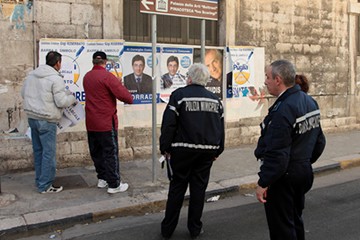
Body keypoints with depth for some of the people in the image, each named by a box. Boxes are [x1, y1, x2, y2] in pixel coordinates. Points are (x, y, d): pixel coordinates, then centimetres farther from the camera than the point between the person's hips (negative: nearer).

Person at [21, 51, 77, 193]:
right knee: (49, 153, 1)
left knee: (38, 151, 17)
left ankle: (39, 181, 27)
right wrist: (72, 98, 1)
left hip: (32, 117, 8)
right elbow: (61, 102, -17)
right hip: (46, 121, -8)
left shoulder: (31, 75, 9)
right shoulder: (56, 78, -15)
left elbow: (24, 94, 17)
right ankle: (45, 186, 7)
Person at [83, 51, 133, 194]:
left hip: (91, 123, 7)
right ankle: (114, 185, 7)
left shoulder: (87, 77, 8)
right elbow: (127, 98, -21)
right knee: (111, 153, 1)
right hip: (106, 123, -7)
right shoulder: (107, 76, -16)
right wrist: (120, 85, 1)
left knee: (97, 152, 16)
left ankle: (102, 179, 26)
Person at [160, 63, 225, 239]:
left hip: (182, 150, -3)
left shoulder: (179, 95, -8)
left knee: (177, 189, 7)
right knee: (199, 188, 12)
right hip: (206, 152, 4)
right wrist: (217, 151, 18)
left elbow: (168, 125, -12)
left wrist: (165, 148, -3)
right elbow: (221, 128, 11)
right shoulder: (215, 99, 8)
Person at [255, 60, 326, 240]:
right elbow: (319, 142, 13)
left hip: (283, 177, -9)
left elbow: (277, 154, -27)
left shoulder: (283, 110, -25)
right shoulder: (309, 101, 4)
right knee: (295, 221, 24)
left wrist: (263, 183, -19)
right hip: (304, 171, 9)